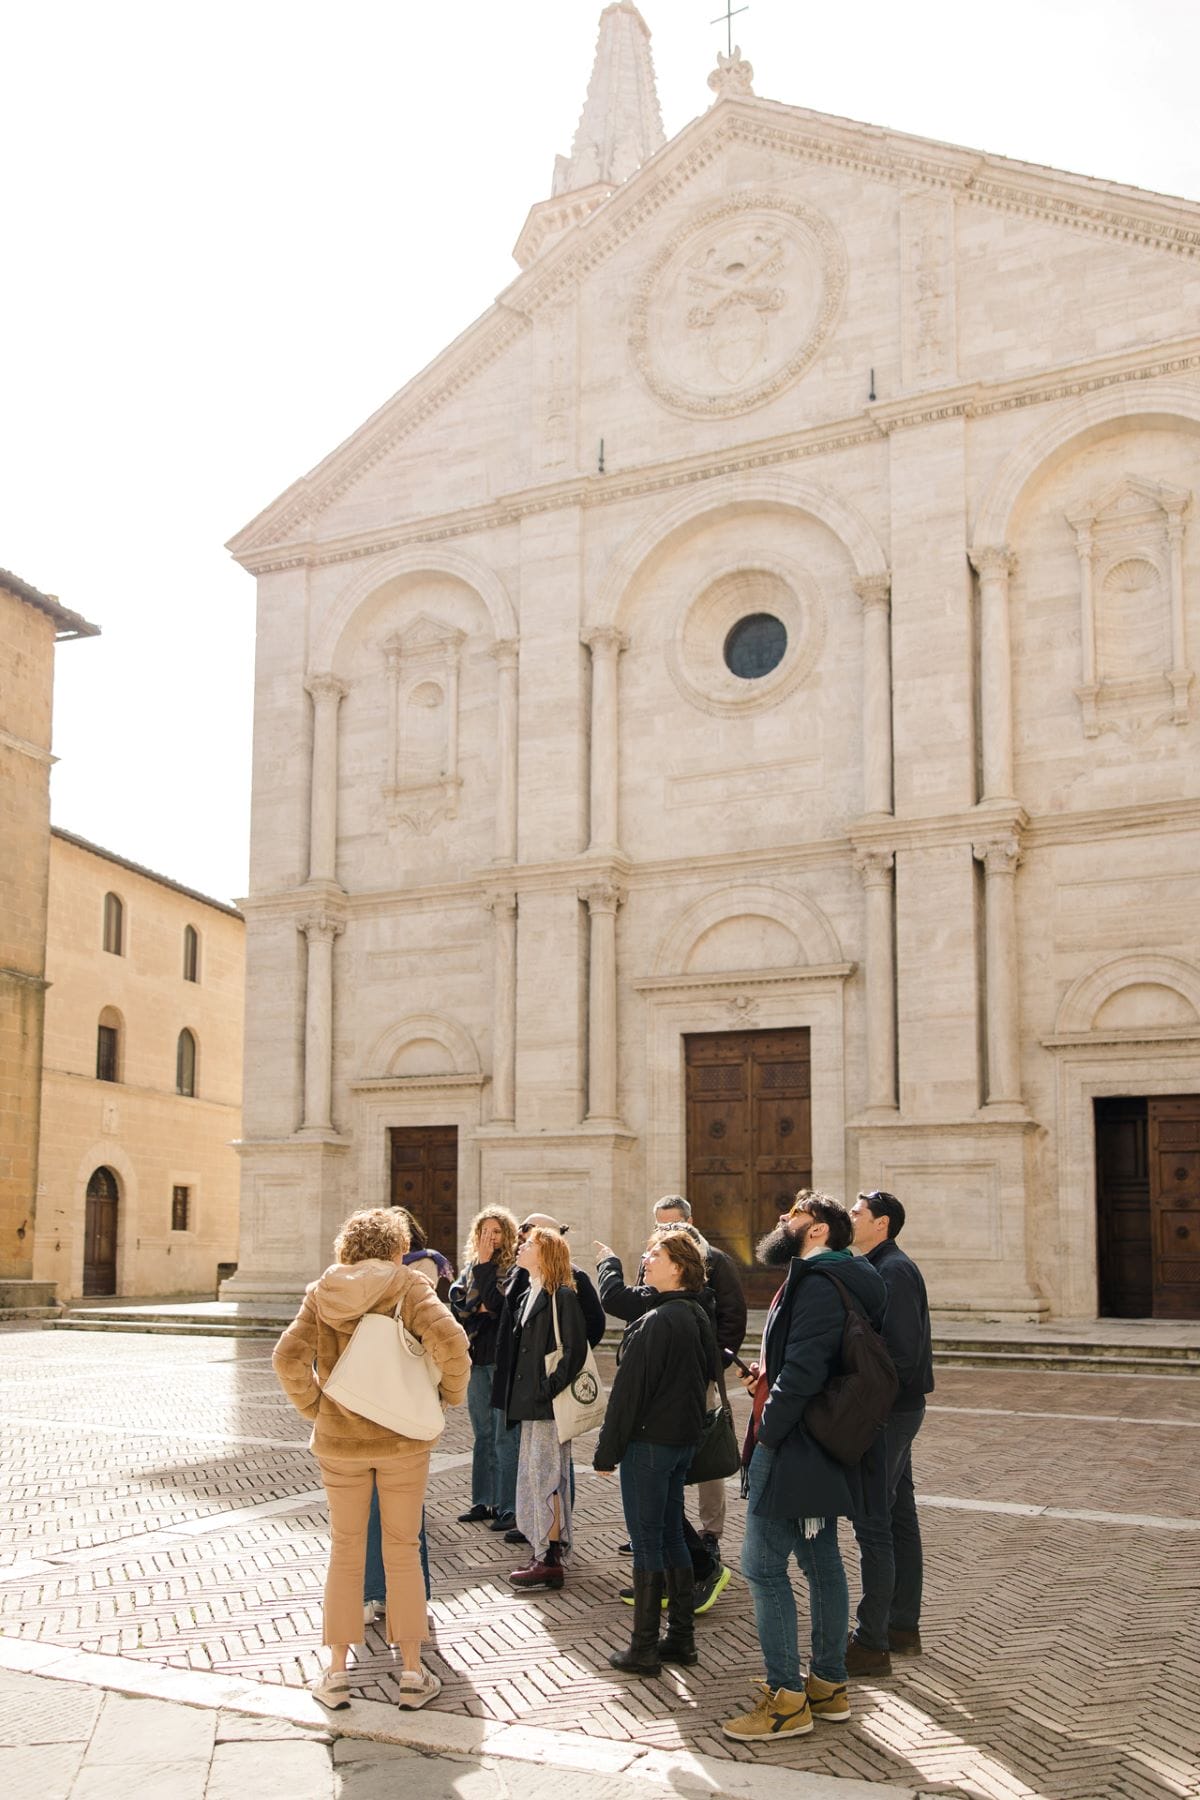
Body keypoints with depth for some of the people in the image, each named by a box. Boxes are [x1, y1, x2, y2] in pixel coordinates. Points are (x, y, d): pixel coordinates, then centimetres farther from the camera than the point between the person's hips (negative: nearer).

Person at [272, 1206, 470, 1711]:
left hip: (339, 1441, 2)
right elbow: (449, 1339, -22)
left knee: (345, 1551, 14)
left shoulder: (321, 1292, 0)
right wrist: (452, 1393, -6)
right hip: (402, 1440, -2)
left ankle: (336, 1672, 17)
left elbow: (288, 1357, -9)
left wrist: (313, 1406, 5)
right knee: (402, 1551, 9)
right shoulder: (408, 1285, -9)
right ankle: (412, 1673, 14)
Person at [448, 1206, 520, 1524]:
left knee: (504, 1436, -3)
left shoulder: (514, 1266, -6)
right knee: (482, 1435, 12)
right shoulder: (471, 1265, 12)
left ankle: (504, 1505, 3)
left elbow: (497, 1302, -16)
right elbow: (457, 1303, 4)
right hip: (477, 1358, 6)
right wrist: (483, 1308, -10)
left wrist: (485, 1264, -10)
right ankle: (482, 1502, 17)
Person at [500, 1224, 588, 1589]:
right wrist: (516, 1396, 14)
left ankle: (550, 1560, 0)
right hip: (530, 1403, 9)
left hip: (550, 1405, -9)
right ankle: (541, 1552, 22)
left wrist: (551, 1388, -21)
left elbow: (575, 1349, -18)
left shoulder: (562, 1296, -12)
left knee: (546, 1478, -6)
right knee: (532, 1477, 13)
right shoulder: (528, 1296, 16)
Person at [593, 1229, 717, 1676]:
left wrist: (606, 1451, -11)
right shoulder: (699, 1316, 8)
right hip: (685, 1438, 9)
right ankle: (681, 1638, 21)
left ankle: (644, 1648, 5)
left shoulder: (655, 1322, -19)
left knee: (647, 1540, -1)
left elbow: (629, 1391, -17)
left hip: (649, 1439, -9)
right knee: (671, 1536, 16)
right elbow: (708, 1374, 17)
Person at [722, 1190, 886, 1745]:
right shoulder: (834, 1279, 15)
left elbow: (803, 1370, -25)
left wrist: (766, 1432, -17)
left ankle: (787, 1699, 0)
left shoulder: (817, 1283, -18)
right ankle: (829, 1684, 25)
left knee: (762, 1565, -5)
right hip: (818, 1449, 10)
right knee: (821, 1563, 15)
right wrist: (766, 1377, 5)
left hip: (792, 1448, -10)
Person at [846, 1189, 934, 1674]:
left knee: (873, 1524, -6)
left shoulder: (892, 1272, -17)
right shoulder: (882, 1267, 14)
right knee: (899, 1518, 15)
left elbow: (903, 1350, -24)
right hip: (895, 1410, 10)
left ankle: (871, 1643, -1)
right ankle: (903, 1628, 25)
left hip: (888, 1411, -10)